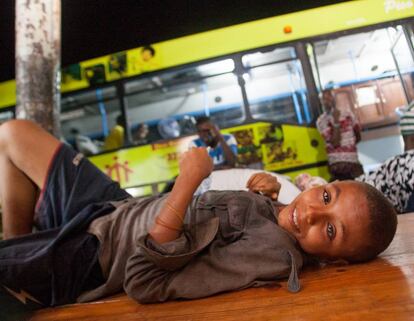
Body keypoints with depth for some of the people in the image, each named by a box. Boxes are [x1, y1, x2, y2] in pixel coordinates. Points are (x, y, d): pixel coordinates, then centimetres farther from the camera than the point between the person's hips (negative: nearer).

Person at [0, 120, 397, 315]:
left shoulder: (273, 252, -31)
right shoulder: (277, 209, -8)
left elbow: (145, 283, -34)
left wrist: (189, 179, -35)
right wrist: (262, 192, -7)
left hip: (89, 254, -7)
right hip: (117, 208, 8)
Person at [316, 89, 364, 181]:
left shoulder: (348, 114, 8)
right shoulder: (321, 121, -5)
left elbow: (358, 136, 19)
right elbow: (335, 143, -14)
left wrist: (349, 144, 6)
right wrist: (336, 122, -17)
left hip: (354, 161, 4)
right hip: (337, 164, -4)